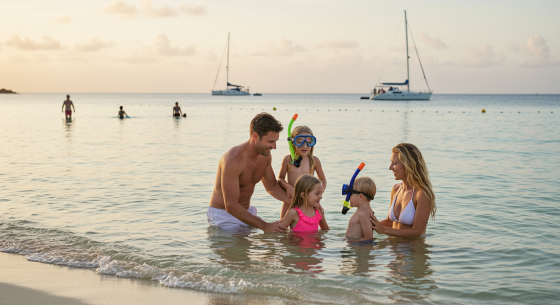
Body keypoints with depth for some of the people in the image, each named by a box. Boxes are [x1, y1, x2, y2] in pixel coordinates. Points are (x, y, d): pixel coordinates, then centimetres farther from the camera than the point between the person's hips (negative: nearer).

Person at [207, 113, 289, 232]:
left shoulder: (265, 155, -2)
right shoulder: (233, 160, -28)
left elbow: (272, 186, 17)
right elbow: (231, 206, -29)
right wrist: (264, 225, -29)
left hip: (246, 212, 7)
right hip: (223, 216, -7)